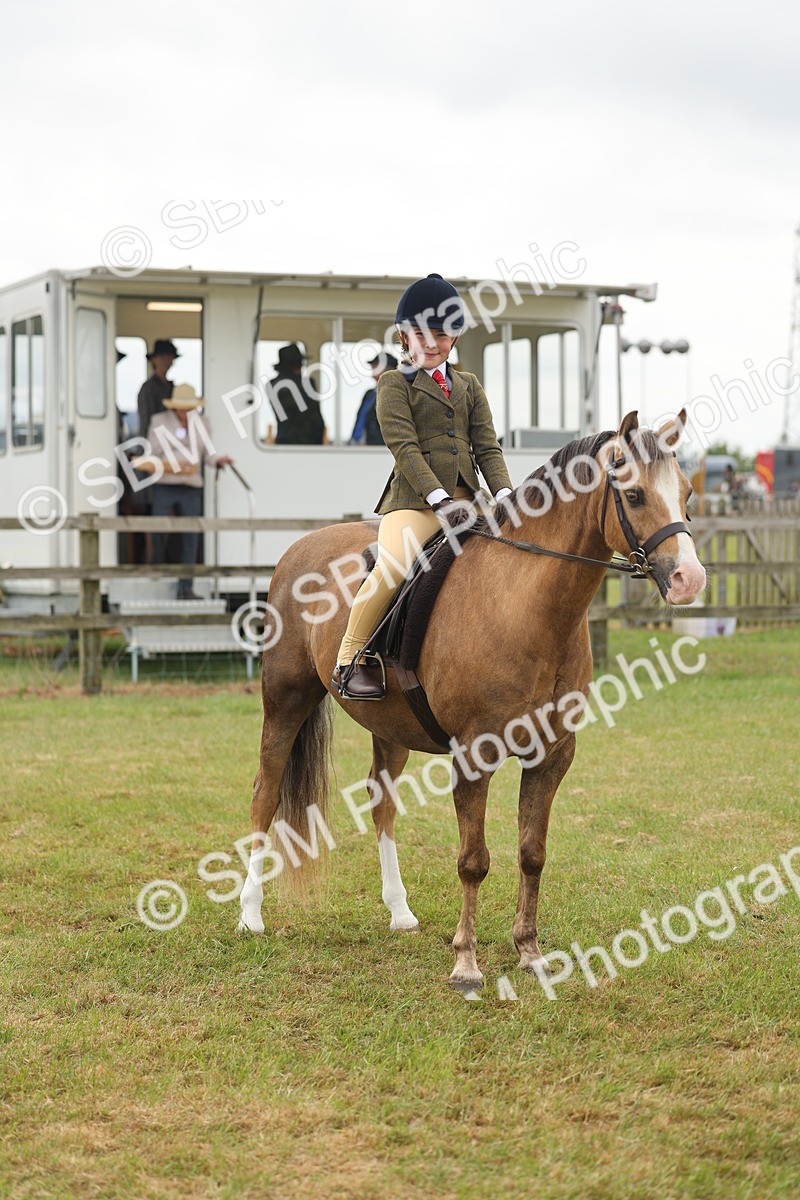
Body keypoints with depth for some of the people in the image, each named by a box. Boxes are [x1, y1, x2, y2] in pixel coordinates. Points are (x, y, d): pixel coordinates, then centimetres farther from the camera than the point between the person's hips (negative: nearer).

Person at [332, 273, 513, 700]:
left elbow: (487, 447, 13)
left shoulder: (469, 386, 21)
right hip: (414, 499, -6)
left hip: (464, 499, 6)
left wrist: (504, 495, -6)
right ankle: (349, 661, -16)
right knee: (391, 567, -29)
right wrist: (440, 499, -19)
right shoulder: (394, 384, 5)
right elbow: (405, 447, -7)